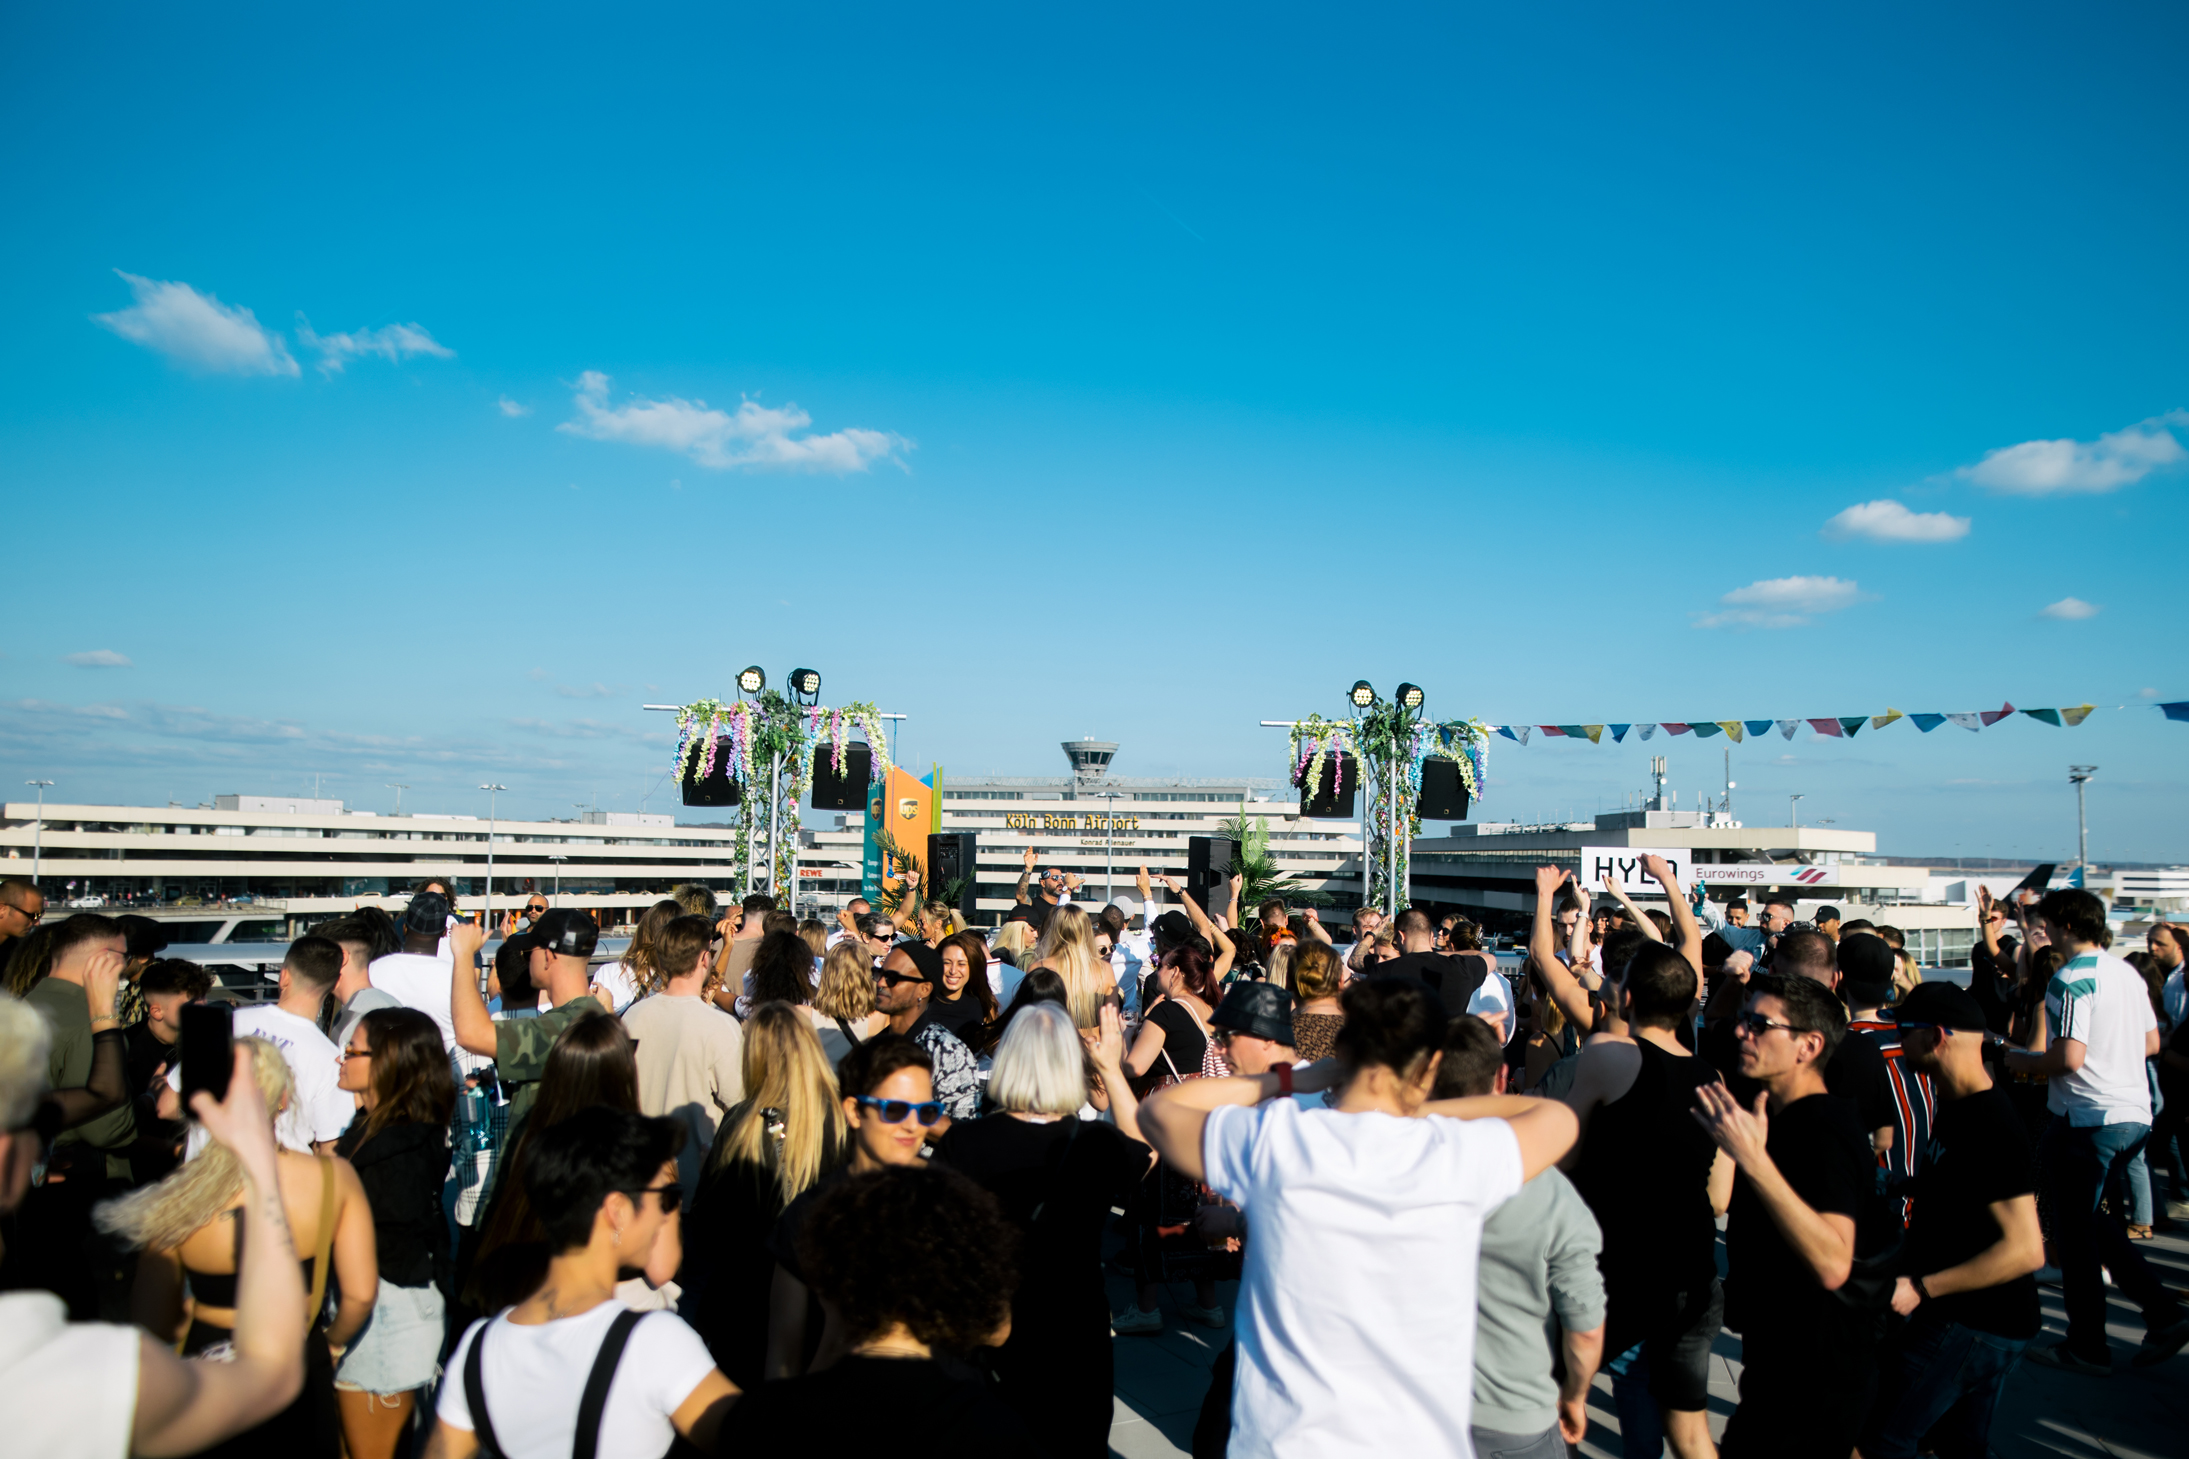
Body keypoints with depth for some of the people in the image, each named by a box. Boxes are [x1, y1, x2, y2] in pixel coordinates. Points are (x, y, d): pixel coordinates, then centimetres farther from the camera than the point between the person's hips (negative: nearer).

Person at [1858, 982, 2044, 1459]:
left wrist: (1920, 1289, -26)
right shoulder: (1955, 1107, 8)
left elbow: (2026, 1249, -27)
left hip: (1975, 1325, -10)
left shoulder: (1990, 1128, -24)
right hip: (1960, 1315, 10)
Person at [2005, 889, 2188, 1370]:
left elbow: (2068, 1058, -23)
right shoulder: (2127, 972, 9)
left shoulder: (2070, 980, -18)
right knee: (2101, 1224, 21)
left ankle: (2087, 1346, 12)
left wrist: (2018, 1060, -7)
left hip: (2087, 1119, -9)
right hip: (2134, 1113, 9)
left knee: (2075, 1231, 3)